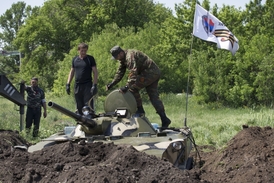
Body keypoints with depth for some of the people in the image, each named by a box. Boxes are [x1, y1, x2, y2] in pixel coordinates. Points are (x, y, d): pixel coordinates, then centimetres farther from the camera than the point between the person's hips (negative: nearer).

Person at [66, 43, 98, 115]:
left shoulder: (90, 59, 0)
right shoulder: (75, 59, 12)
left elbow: (95, 72, -3)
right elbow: (72, 72, 18)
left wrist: (94, 85, -13)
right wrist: (68, 84, 10)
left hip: (87, 85, -4)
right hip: (77, 85, 4)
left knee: (89, 105, -10)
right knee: (79, 107, 7)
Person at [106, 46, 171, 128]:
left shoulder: (130, 56, -20)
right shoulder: (123, 59, 13)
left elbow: (133, 72, -31)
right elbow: (120, 72, 21)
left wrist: (127, 86, -37)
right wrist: (112, 83, 13)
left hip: (150, 72, -11)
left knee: (133, 88, -11)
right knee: (154, 96, 6)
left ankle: (140, 110, -3)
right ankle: (164, 119, 1)